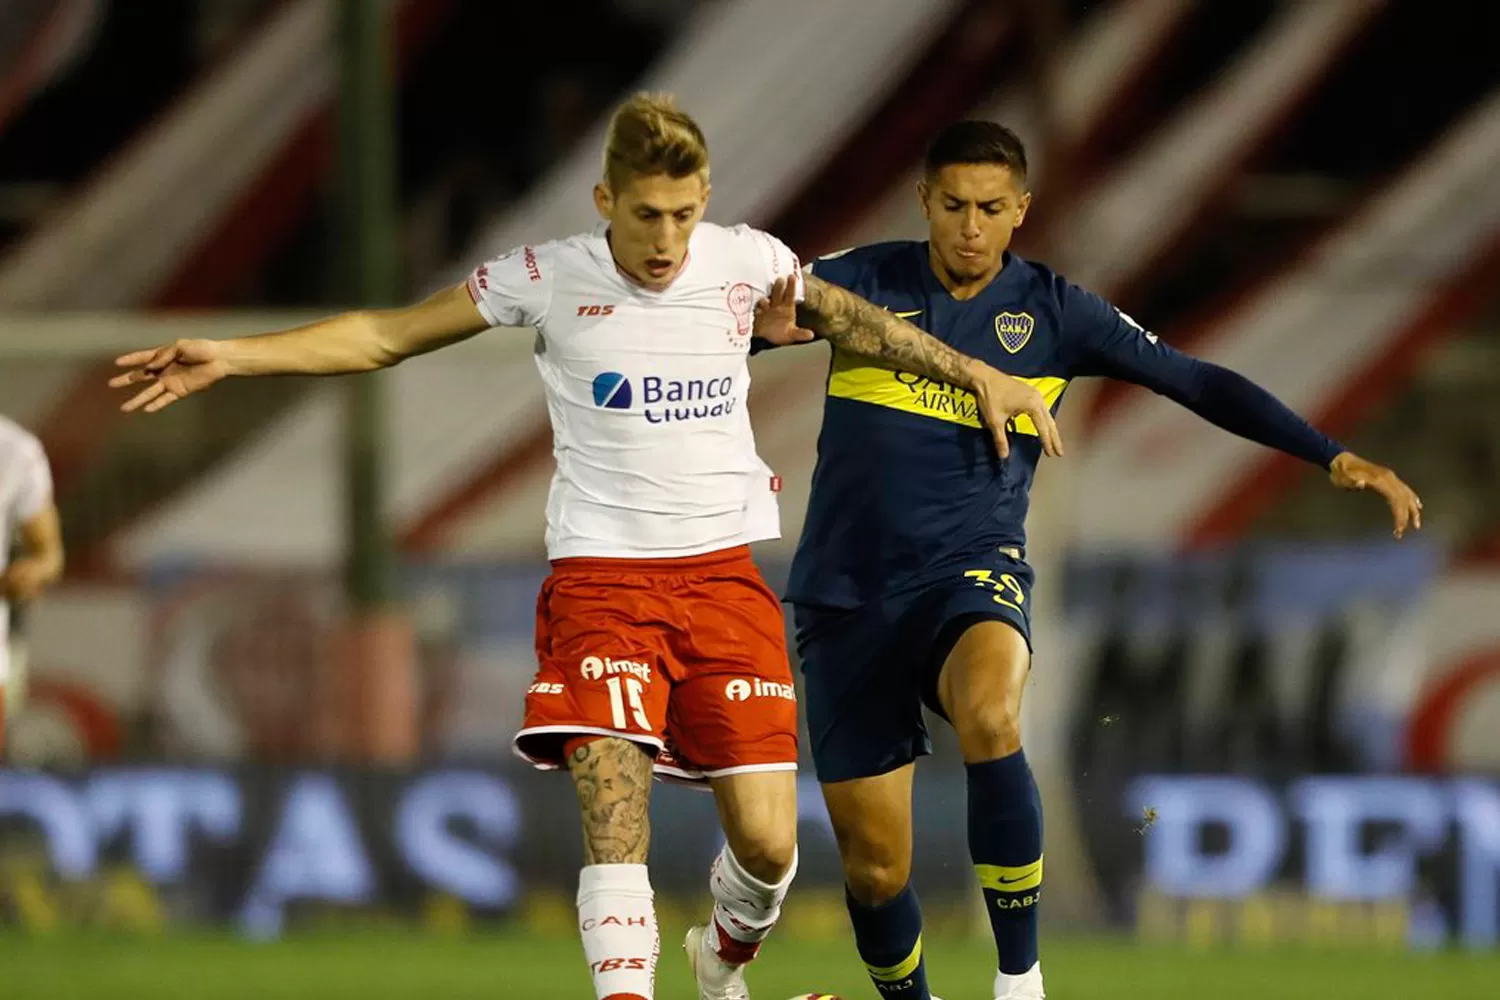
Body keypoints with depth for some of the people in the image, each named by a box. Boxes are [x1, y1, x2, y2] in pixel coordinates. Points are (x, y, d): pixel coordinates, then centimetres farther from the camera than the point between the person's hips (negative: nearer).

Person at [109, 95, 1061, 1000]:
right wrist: (228, 357, -7)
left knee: (767, 843, -2)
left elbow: (857, 324, 20)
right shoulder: (546, 278, -6)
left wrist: (981, 375, 23)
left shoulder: (746, 262, -1)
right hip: (599, 576, -2)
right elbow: (384, 336, 1)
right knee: (612, 796, -23)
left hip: (724, 576, 2)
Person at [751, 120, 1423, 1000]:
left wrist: (1333, 456, -6)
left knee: (988, 714, -37)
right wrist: (770, 321, -32)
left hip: (972, 569, -1)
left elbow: (1194, 382, 2)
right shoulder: (865, 281, 0)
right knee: (875, 863, 0)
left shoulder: (1051, 311, 1)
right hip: (849, 590, 1)